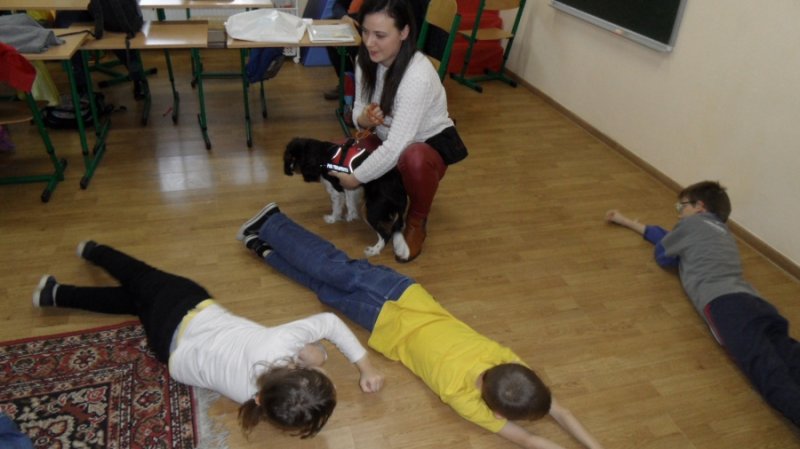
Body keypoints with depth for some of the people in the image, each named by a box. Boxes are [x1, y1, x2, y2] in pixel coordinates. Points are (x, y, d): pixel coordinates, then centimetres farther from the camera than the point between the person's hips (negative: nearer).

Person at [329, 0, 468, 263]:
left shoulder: (418, 75, -34)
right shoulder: (366, 61, -11)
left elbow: (397, 148, -37)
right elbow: (359, 109, 0)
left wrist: (355, 178, -27)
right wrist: (362, 120, -26)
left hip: (430, 145, -7)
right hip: (387, 140, 7)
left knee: (413, 158, -42)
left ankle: (416, 222, -10)